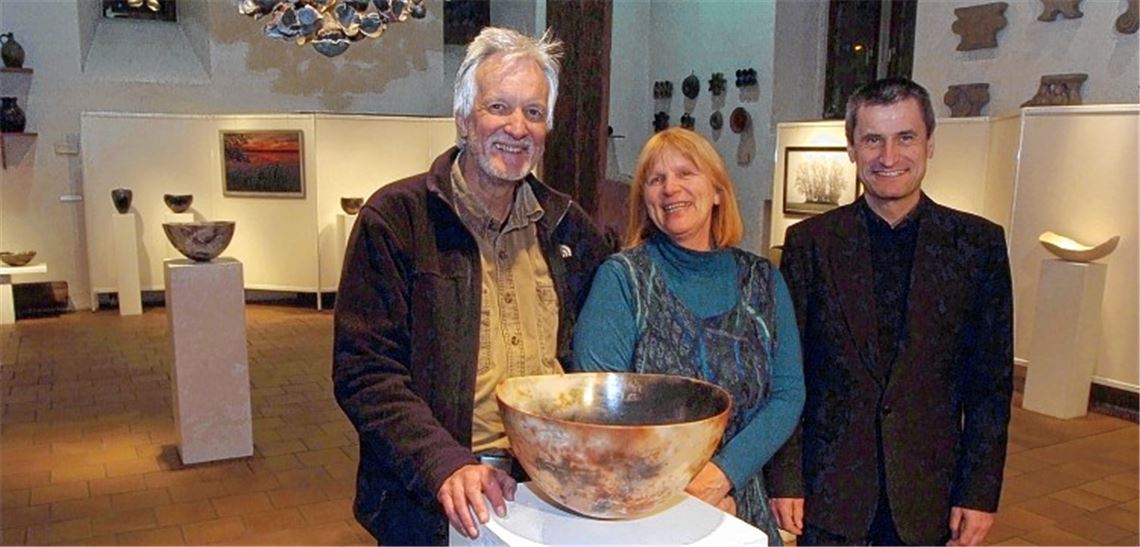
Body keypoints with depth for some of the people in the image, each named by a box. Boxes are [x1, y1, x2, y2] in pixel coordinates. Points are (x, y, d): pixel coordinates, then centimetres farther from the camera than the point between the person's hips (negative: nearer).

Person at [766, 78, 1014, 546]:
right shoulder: (809, 241, -4)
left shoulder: (979, 243, -2)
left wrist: (980, 492, -2)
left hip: (929, 493, 1)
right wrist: (784, 477, -5)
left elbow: (990, 381, 0)